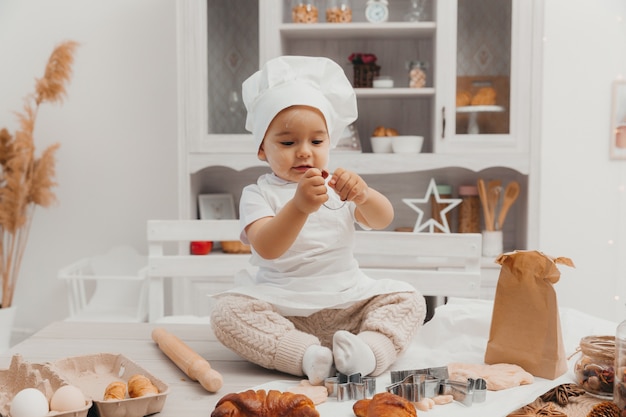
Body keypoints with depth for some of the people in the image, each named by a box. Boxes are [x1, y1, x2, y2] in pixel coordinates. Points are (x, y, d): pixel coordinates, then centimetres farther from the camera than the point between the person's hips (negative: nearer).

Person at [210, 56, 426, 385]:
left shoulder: (338, 187, 11)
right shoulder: (258, 194, -1)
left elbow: (382, 220, -4)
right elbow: (267, 248, -19)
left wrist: (363, 195, -27)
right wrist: (299, 206, -38)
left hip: (347, 300, 4)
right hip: (282, 310, -3)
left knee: (407, 298, -13)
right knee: (227, 310, -27)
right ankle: (307, 356, -37)